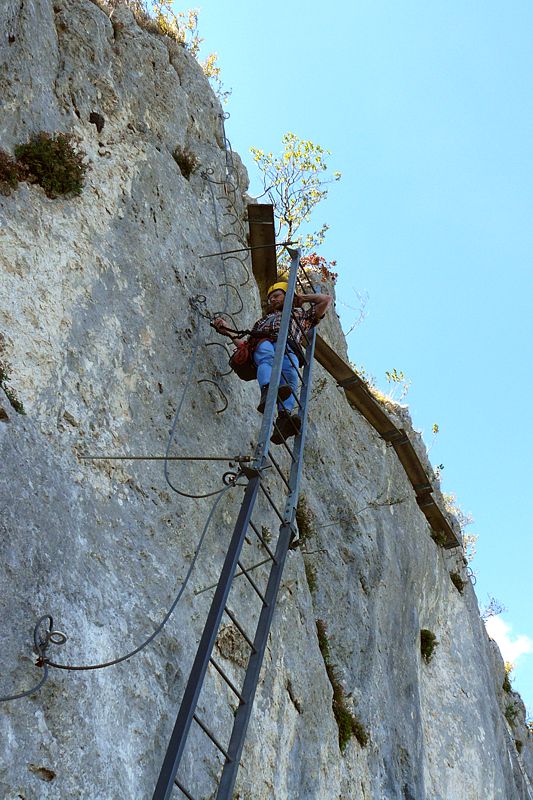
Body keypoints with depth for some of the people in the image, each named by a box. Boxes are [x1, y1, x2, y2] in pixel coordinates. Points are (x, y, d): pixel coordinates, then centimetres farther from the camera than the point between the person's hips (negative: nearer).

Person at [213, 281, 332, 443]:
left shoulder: (301, 314, 42)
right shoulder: (265, 318, 46)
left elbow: (327, 299, 38)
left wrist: (303, 298, 42)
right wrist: (227, 331, 27)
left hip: (288, 346, -1)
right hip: (263, 343, 2)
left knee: (290, 376, -37)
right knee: (267, 356, -40)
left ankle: (284, 419, -61)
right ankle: (268, 391, -69)